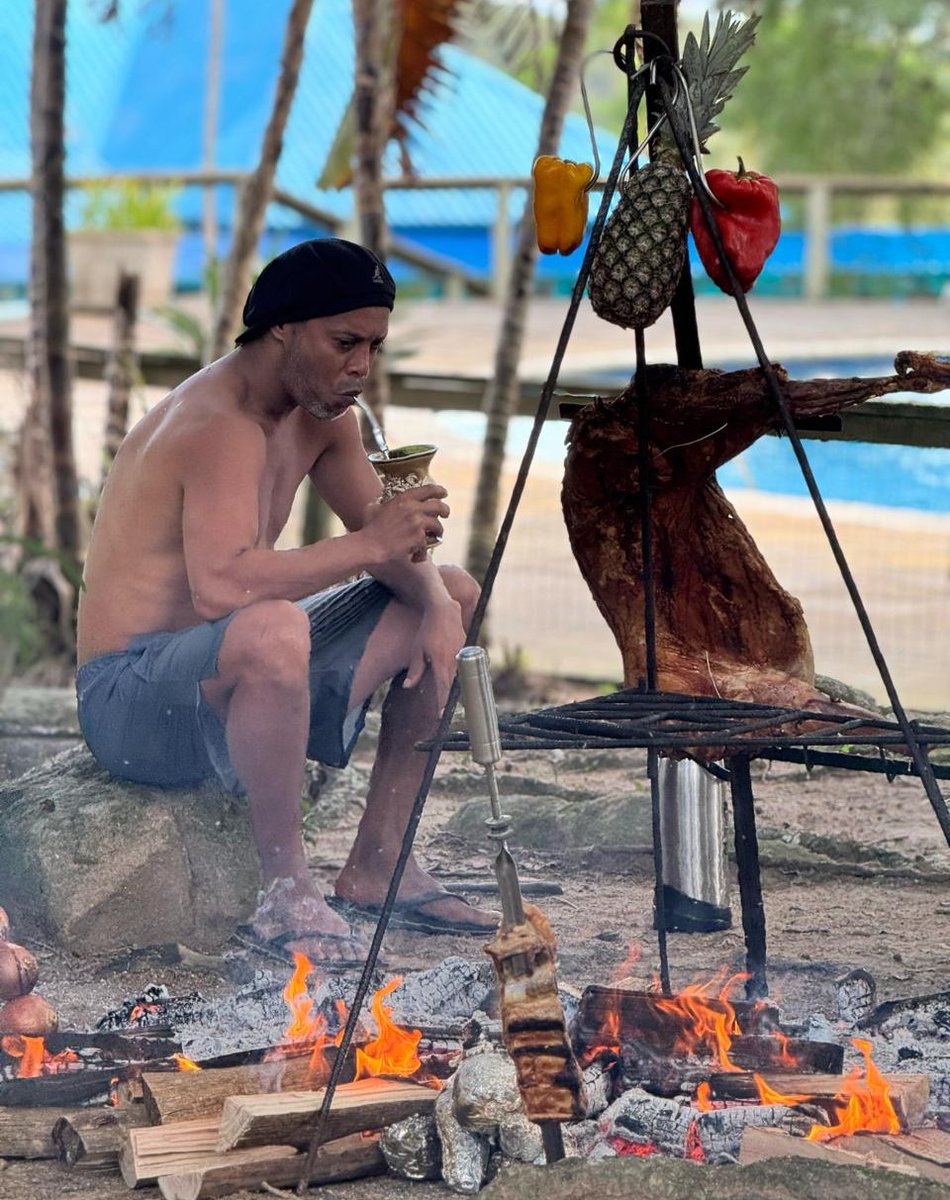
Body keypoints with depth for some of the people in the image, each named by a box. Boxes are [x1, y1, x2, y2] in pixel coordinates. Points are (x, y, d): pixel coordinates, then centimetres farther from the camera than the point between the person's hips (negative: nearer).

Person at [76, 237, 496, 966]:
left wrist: (435, 602, -10)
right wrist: (371, 544, -32)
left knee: (452, 596, 13)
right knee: (272, 631, -42)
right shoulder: (220, 426, -24)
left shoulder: (320, 409, 6)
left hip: (225, 677, 10)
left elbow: (388, 535, 12)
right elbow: (221, 585, -40)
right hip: (130, 700, -10)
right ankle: (287, 894, -23)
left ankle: (378, 867, 13)